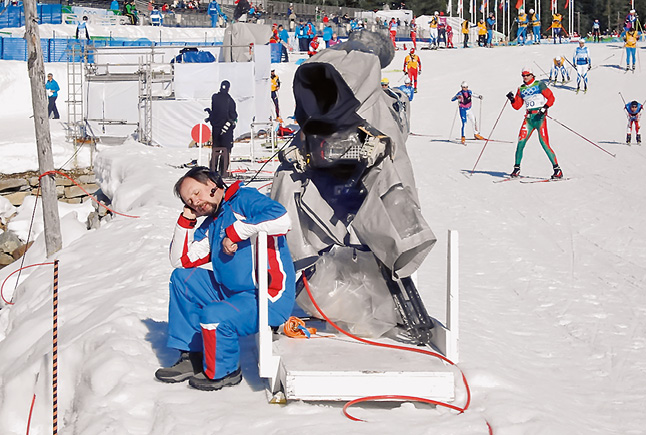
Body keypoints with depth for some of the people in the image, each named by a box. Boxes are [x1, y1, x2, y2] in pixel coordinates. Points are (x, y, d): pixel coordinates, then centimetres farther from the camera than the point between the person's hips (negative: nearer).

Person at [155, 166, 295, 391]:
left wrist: (235, 233, -22)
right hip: (231, 292, 9)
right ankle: (192, 357, 11)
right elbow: (180, 260, 15)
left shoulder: (243, 198, -10)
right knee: (181, 278, 9)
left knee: (213, 316, -31)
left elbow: (281, 219, -29)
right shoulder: (210, 226, 15)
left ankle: (223, 372, 1)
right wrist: (186, 219, 9)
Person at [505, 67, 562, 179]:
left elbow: (551, 98, -4)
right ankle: (517, 168, 6)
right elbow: (517, 106, 13)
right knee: (521, 142, -6)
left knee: (544, 143, -12)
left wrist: (545, 107, -19)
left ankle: (557, 170, -7)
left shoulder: (539, 85, 0)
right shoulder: (521, 89, 15)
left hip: (540, 116, -5)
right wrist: (512, 99, -5)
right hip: (529, 117, 5)